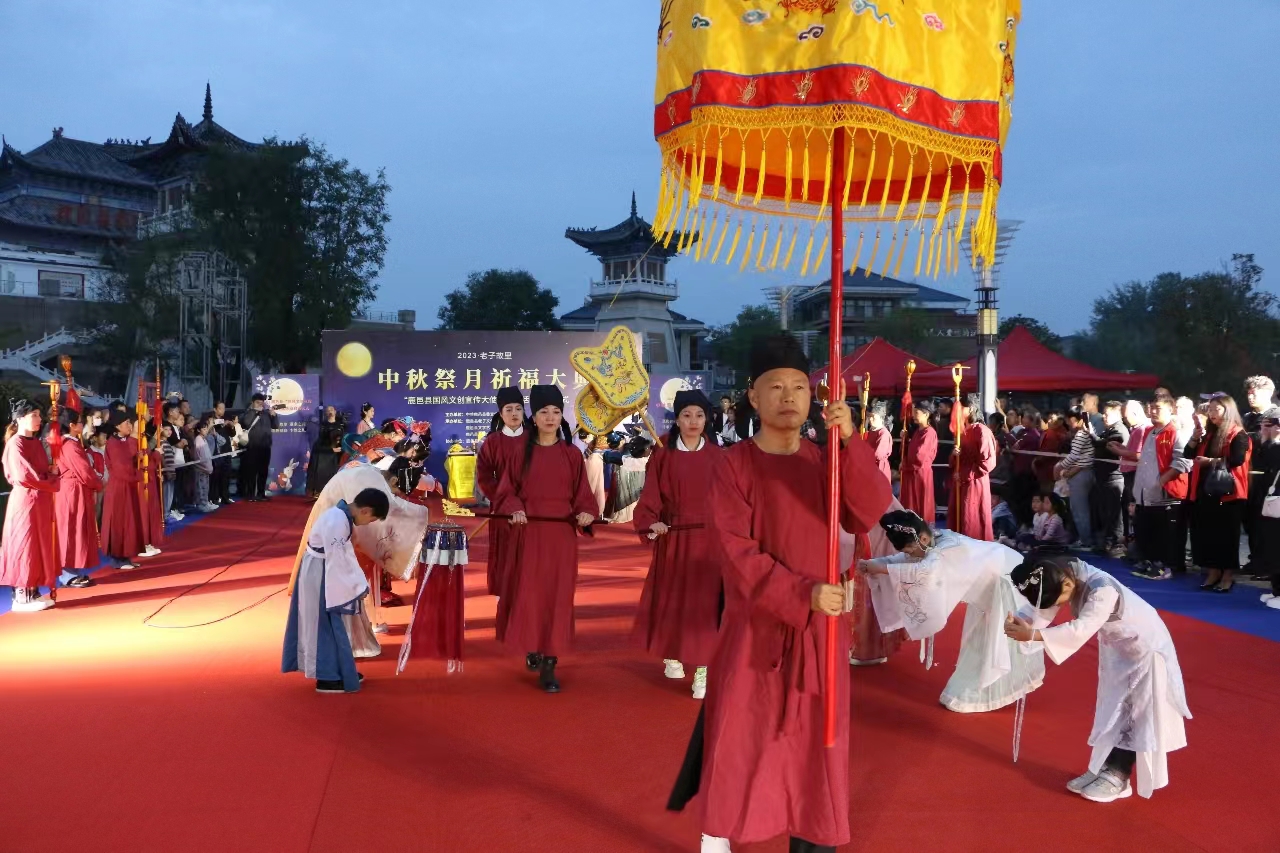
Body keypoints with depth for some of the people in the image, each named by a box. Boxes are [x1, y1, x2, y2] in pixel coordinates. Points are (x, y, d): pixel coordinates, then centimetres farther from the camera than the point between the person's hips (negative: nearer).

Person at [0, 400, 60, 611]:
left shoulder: (36, 442, 14)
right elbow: (23, 476, -19)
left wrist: (51, 474, -3)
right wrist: (51, 477, -7)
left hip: (41, 502, 9)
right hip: (25, 501, -9)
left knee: (39, 546, 11)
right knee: (25, 546, -3)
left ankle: (33, 592, 17)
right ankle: (21, 597, 3)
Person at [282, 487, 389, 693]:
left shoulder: (344, 516, 3)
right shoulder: (337, 521, -27)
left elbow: (346, 554, 11)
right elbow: (336, 561, -25)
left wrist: (360, 585, 7)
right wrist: (355, 589, -15)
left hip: (325, 572, 10)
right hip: (317, 574, -10)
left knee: (331, 622, 17)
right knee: (324, 623, -1)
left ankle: (339, 670, 28)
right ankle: (327, 677, 9)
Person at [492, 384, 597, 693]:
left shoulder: (572, 454, 3)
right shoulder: (521, 451, 1)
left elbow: (582, 494, 4)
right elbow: (507, 490, 2)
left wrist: (586, 512, -15)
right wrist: (515, 509, -16)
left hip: (561, 534, 0)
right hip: (528, 532, 0)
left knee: (557, 597, 0)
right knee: (527, 595, 3)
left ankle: (549, 665, 7)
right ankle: (532, 649, 28)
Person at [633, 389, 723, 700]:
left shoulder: (717, 456, 1)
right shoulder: (663, 457, 1)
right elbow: (650, 497, -3)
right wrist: (651, 523, -20)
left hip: (708, 539, -1)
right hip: (672, 539, 1)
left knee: (704, 602, -3)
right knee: (671, 600, 10)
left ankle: (702, 671, 2)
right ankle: (672, 656, 32)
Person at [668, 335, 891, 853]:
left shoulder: (828, 462, 3)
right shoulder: (734, 465, -8)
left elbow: (868, 516, -13)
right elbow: (734, 549, -15)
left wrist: (850, 443, -25)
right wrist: (801, 594, -23)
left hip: (820, 626, 3)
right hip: (756, 623, -3)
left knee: (815, 738, 9)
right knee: (739, 735, 6)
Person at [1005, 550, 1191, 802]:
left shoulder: (1103, 591, -41)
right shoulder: (1067, 575, -17)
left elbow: (1080, 630, -49)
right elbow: (1042, 609, -16)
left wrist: (1033, 635, -54)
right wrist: (1019, 622, -37)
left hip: (1145, 647, -8)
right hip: (1116, 646, 8)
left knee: (1137, 713, 1)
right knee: (1112, 709, 13)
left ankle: (1118, 777, 8)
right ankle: (1105, 769, 21)